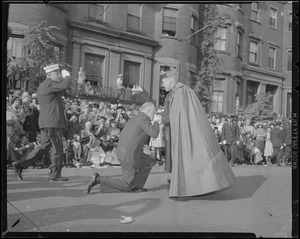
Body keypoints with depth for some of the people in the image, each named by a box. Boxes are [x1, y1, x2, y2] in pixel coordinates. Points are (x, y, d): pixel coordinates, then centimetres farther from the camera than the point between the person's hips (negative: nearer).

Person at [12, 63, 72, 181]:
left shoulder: (42, 86, 22)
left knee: (45, 146, 12)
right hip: (53, 122, -10)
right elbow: (65, 85, -23)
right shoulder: (49, 84, -10)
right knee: (57, 148, -2)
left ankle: (20, 164, 9)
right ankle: (55, 174, 5)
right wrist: (67, 77, -6)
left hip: (45, 123, 10)